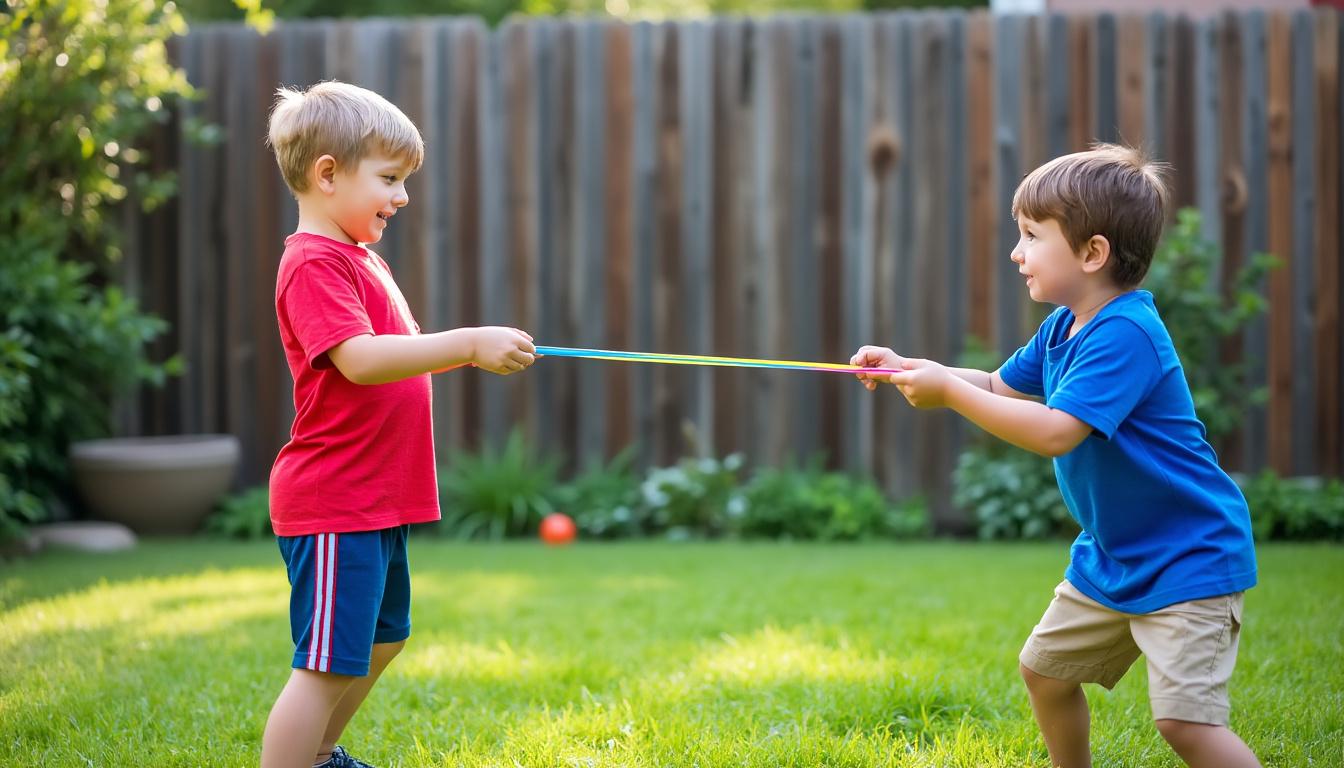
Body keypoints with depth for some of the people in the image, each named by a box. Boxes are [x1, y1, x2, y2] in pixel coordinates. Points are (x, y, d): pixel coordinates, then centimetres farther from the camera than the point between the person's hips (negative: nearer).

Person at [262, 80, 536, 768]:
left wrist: (471, 351, 13)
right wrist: (467, 343, -31)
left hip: (376, 499, 11)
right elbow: (359, 359, -29)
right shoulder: (315, 264, -16)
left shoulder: (360, 259, 18)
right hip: (334, 504, -11)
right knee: (330, 663, -12)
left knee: (383, 636, 25)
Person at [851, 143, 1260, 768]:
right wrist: (908, 370, 4)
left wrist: (948, 392, -25)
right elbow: (1000, 387, 19)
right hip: (1111, 554, 10)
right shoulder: (1064, 328, 5)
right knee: (1045, 667, 21)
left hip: (1188, 559, -10)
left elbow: (1054, 433, -32)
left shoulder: (1125, 335, -25)